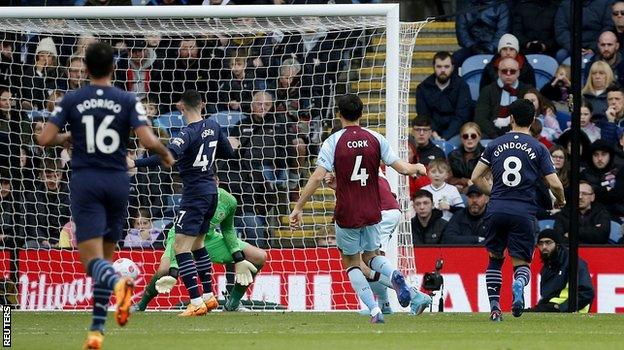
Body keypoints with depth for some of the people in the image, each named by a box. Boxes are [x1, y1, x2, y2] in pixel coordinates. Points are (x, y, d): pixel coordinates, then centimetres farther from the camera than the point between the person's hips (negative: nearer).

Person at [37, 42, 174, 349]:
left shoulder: (71, 100, 0)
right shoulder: (128, 101, 0)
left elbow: (44, 139, -4)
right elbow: (148, 140, -10)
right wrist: (166, 154, 12)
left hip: (85, 182, -2)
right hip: (118, 182, 2)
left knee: (92, 259, -9)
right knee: (106, 256, 14)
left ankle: (118, 283, -45)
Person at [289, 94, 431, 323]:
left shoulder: (333, 142, -9)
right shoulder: (375, 139, -1)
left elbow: (318, 177, -16)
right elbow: (401, 167, 2)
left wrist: (298, 207, -11)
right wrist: (417, 168, 25)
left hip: (346, 215, -3)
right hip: (372, 213, 3)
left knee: (351, 262, 12)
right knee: (370, 256, 23)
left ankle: (374, 310, -4)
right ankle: (395, 276, -11)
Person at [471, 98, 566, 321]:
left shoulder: (495, 145, 8)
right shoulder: (538, 148, 2)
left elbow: (476, 177, 9)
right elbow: (555, 184, -3)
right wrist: (560, 201, 18)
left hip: (497, 210, 2)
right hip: (524, 212, -1)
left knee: (495, 259, 18)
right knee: (521, 263, 5)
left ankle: (494, 307, 8)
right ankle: (519, 284, -30)